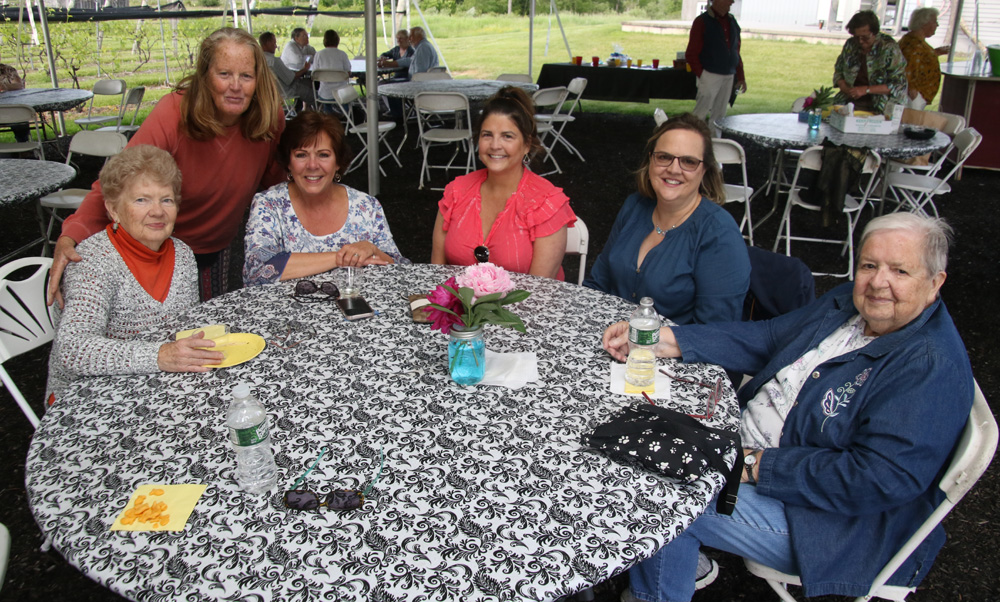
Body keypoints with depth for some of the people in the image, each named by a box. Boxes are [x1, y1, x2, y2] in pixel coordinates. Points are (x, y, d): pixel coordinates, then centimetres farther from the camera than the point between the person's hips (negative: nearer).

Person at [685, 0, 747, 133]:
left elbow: (736, 51, 16)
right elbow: (691, 54, -7)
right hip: (710, 76, -6)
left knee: (720, 114, 9)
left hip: (728, 76, 6)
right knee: (701, 113, -6)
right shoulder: (702, 22, -6)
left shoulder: (732, 21, 12)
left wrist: (740, 76, 12)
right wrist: (701, 74, -14)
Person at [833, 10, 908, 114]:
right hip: (849, 102, 5)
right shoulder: (850, 44, 7)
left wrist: (866, 90, -17)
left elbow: (898, 84, -8)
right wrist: (845, 88, -4)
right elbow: (838, 71, 18)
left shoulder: (889, 48, -7)